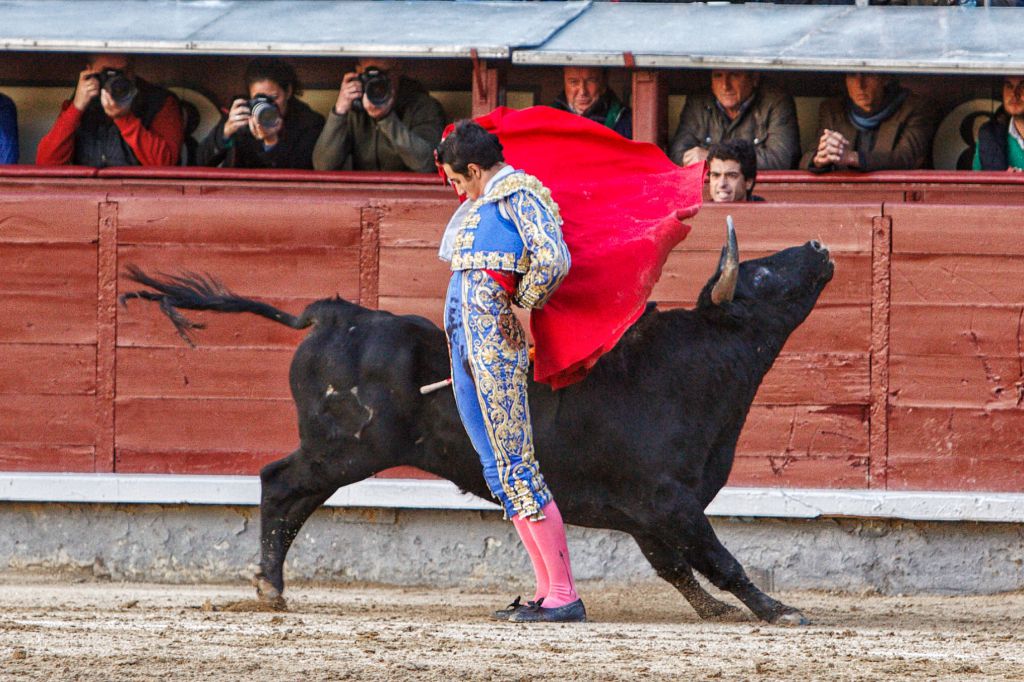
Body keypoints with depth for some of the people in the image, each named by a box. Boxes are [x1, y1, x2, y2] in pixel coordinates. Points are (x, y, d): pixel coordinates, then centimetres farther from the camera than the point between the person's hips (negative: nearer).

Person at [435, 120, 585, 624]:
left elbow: (552, 261, -20)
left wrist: (519, 308, -8)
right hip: (467, 347, 10)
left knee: (517, 467, -11)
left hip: (494, 346, -10)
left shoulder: (517, 193, -8)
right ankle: (548, 591, 11)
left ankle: (565, 597, -10)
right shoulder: (480, 203, 21)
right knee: (501, 470, 9)